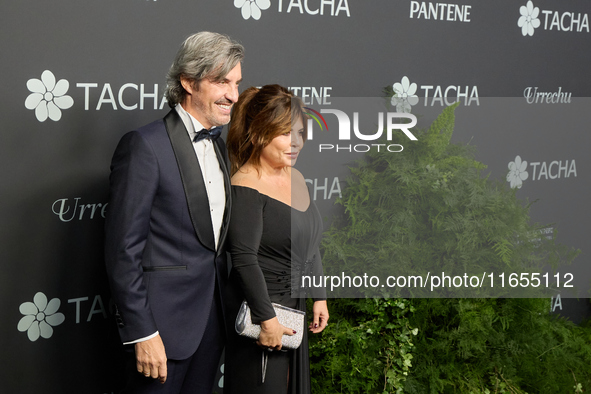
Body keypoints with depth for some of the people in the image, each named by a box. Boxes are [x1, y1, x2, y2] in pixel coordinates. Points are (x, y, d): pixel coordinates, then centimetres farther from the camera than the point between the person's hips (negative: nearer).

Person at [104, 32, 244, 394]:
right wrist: (141, 333, -18)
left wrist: (222, 307, 15)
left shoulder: (219, 146, 12)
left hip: (211, 321, 8)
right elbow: (124, 249, -16)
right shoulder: (145, 146, -14)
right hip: (164, 323, -8)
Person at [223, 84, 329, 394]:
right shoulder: (245, 187, -16)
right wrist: (267, 319, -22)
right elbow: (244, 259, -21)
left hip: (294, 307, 8)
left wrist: (319, 297, 17)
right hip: (258, 309, -8)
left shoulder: (296, 178, 10)